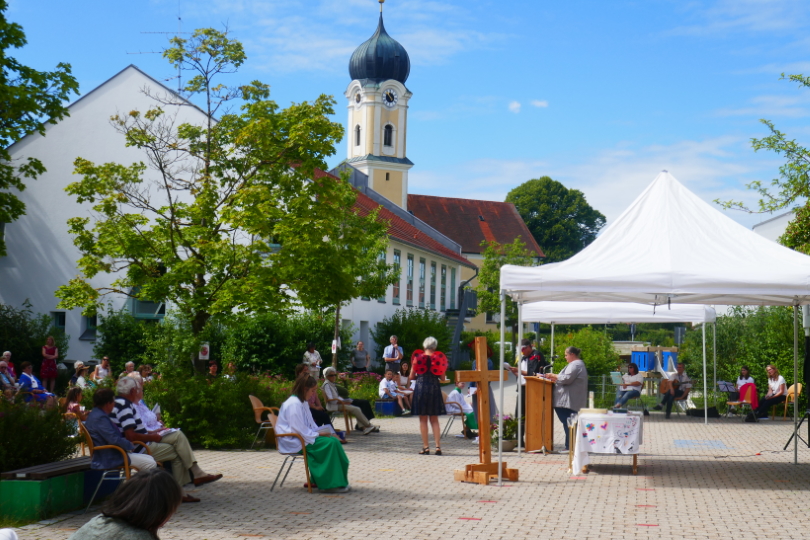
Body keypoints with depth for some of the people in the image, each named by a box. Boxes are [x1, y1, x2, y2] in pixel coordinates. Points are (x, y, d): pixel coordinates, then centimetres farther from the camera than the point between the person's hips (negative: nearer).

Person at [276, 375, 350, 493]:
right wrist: (318, 434, -14)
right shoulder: (294, 404, -19)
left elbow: (309, 424, 22)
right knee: (330, 443, -21)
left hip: (302, 437, 10)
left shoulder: (303, 402, 15)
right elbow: (299, 430, -22)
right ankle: (330, 484, -16)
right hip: (293, 442, -10)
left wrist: (319, 431, 4)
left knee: (333, 440, -4)